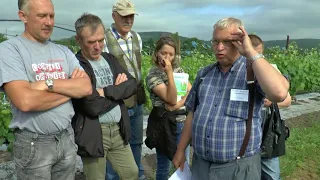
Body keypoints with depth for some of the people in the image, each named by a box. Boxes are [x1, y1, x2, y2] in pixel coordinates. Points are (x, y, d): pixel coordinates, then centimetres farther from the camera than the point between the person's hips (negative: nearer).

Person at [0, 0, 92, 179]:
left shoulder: (64, 51, 6)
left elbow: (87, 88, -6)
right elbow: (25, 101, -24)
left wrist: (48, 83, -19)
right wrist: (71, 88, -12)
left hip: (67, 137, 5)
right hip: (34, 144, -5)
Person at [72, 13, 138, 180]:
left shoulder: (110, 59, 8)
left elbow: (132, 85, -1)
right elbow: (93, 107, -24)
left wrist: (107, 91, -17)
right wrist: (119, 89, -8)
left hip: (118, 130, 6)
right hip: (93, 134, -6)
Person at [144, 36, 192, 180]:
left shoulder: (178, 70, 6)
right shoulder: (152, 75, -10)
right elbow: (171, 99, -20)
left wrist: (178, 104, -16)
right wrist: (169, 73, -24)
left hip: (183, 122, 5)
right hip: (165, 124, -5)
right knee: (164, 166, 8)